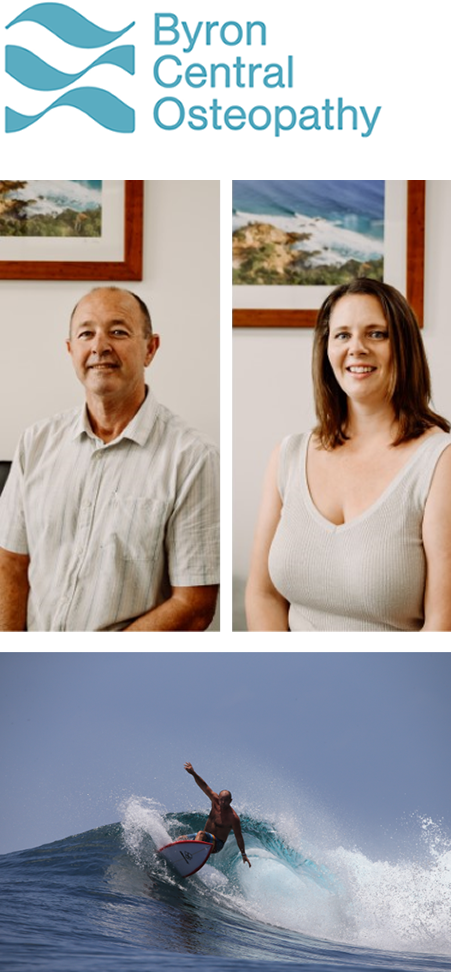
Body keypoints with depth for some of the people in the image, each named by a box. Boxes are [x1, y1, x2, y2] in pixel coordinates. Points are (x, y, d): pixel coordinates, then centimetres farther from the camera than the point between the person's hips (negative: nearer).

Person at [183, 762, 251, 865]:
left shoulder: (233, 817, -20)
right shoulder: (216, 801, -5)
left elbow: (238, 836, -13)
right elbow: (204, 786, -9)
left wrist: (243, 855, -10)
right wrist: (193, 773, -21)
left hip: (216, 844, -8)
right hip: (204, 837, 8)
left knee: (201, 833, -37)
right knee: (181, 839, 4)